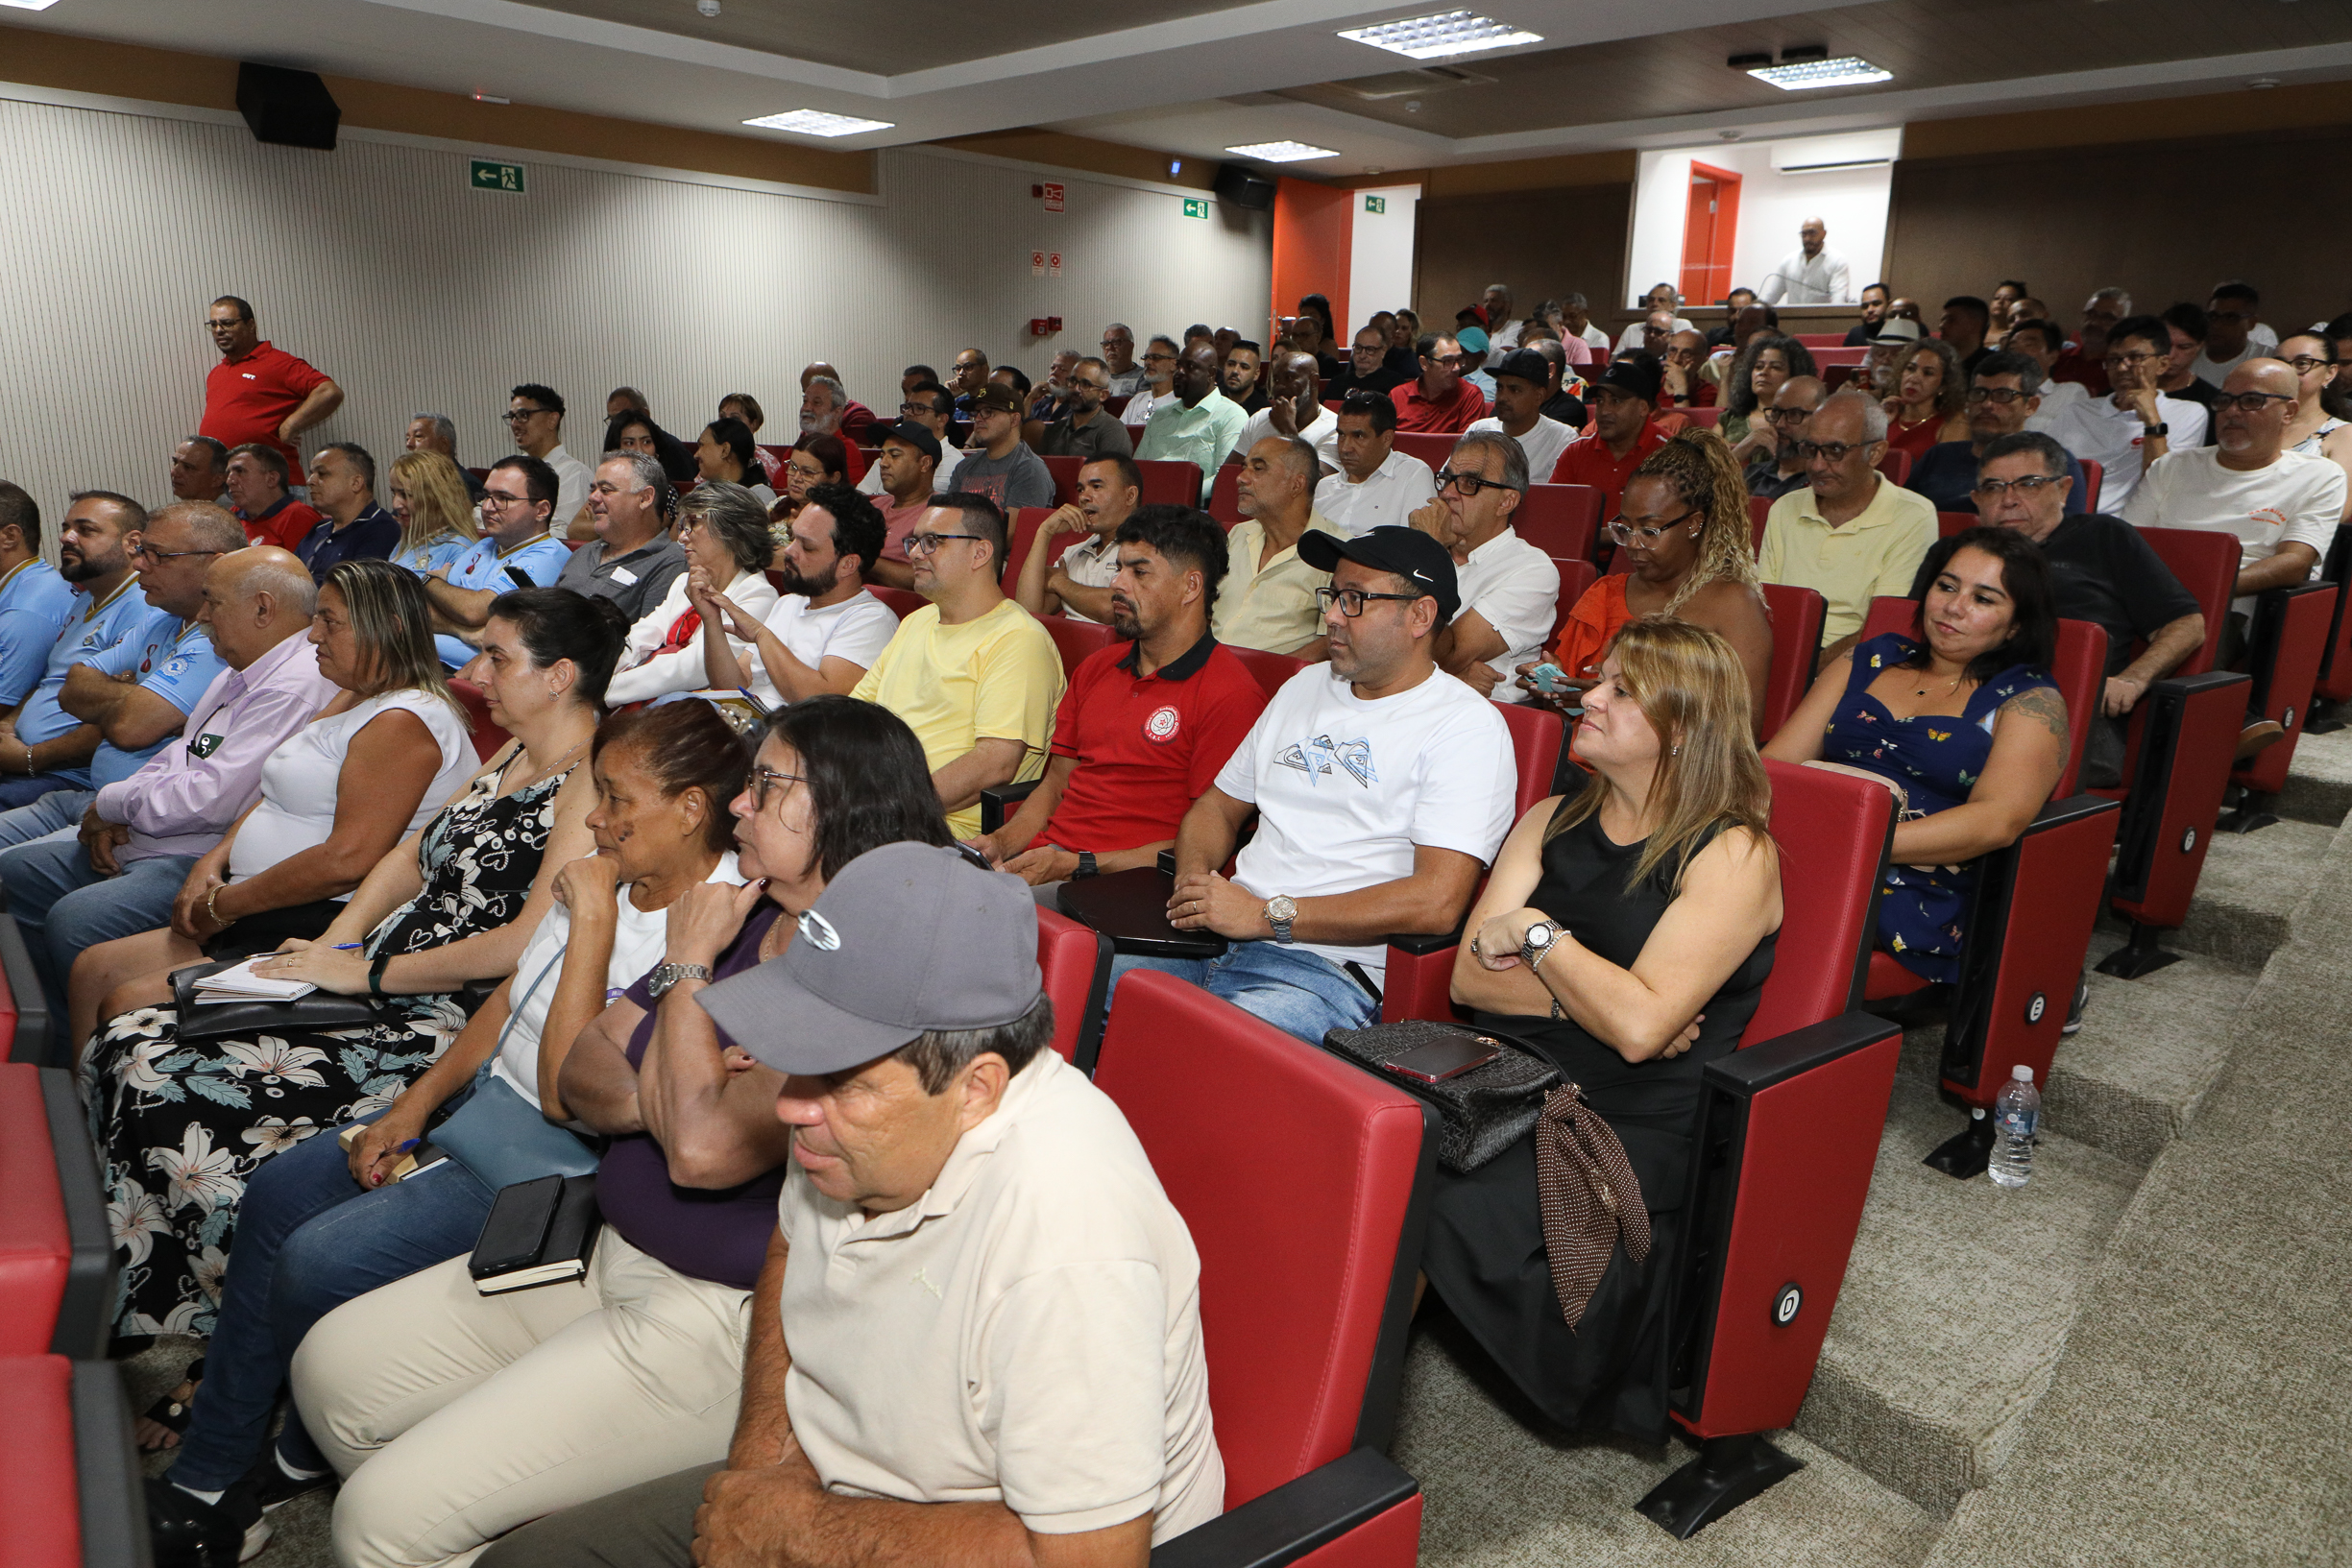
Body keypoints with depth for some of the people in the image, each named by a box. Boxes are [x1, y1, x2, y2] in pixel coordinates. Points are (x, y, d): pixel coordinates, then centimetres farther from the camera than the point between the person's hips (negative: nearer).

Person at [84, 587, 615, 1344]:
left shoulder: (593, 785, -18)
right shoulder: (512, 755, 14)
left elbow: (528, 942, -24)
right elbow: (416, 852, 19)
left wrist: (367, 973, -15)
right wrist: (332, 947, 4)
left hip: (441, 1030, -10)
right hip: (373, 987, 10)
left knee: (170, 1095, -16)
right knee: (128, 1047, 1)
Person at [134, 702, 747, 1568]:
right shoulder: (613, 878, 1)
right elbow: (512, 994, 12)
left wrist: (592, 920, -28)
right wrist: (416, 1101, 4)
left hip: (553, 1170, -10)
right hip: (486, 1100, 10)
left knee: (321, 1264, -13)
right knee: (275, 1198, 9)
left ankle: (304, 1459, 22)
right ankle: (204, 1483, 24)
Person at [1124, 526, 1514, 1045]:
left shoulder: (1467, 725, -4)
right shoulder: (1305, 686, 20)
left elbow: (1438, 902, -16)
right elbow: (1218, 806, 25)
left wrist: (1269, 915, -16)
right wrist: (1194, 877, 1)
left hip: (1330, 969, -6)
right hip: (1215, 938, 7)